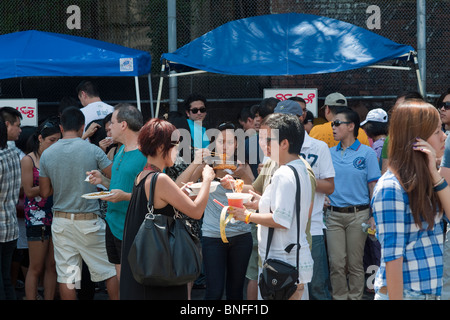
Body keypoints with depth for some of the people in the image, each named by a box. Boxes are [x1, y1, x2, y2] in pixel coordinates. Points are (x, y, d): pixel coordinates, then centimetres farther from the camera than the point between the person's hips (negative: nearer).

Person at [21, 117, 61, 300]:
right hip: (37, 218, -5)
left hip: (56, 216, 5)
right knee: (36, 268, -2)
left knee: (52, 266, 6)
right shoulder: (28, 160, -3)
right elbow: (29, 192, -8)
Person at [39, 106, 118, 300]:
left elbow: (44, 192, 5)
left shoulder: (47, 154, -1)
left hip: (61, 221, 3)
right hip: (89, 220, -3)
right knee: (109, 270, 9)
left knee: (66, 276, 4)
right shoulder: (93, 150, -10)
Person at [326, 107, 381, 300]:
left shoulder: (366, 153, -1)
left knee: (355, 263, 2)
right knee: (336, 263, 0)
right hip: (334, 215, 3)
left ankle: (355, 297, 13)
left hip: (358, 213, -3)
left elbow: (374, 186, -2)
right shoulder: (329, 153, 10)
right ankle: (339, 298, 10)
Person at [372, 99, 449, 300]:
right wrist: (396, 298, -19)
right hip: (404, 292, -7)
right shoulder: (391, 188, -17)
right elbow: (392, 255, -18)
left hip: (430, 291, 7)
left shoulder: (424, 180, 8)